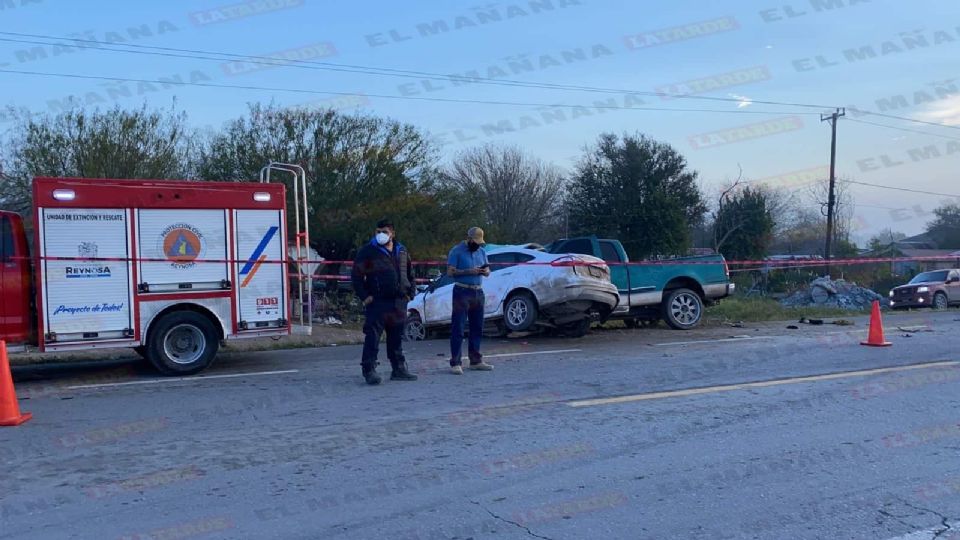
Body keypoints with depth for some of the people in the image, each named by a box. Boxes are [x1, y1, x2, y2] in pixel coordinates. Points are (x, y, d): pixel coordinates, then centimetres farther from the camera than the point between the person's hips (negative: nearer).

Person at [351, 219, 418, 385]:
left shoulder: (402, 252, 14)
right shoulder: (368, 252, -3)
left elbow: (410, 274, 24)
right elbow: (356, 275, -4)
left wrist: (411, 293, 13)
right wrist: (364, 296, -10)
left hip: (399, 303, 5)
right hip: (377, 302, -5)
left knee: (397, 338, 12)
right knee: (373, 337, -9)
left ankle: (399, 369, 20)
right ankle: (369, 370, -5)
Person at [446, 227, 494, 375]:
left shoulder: (481, 251, 15)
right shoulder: (457, 251, -5)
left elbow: (487, 271, 19)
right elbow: (450, 271, -11)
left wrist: (485, 271, -5)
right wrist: (469, 271, -20)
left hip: (478, 292, 7)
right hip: (462, 292, -7)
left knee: (477, 328, 11)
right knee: (458, 329, -7)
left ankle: (475, 361, 20)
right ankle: (455, 363, -7)